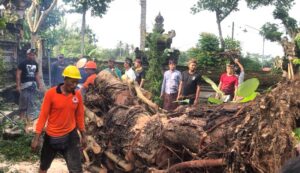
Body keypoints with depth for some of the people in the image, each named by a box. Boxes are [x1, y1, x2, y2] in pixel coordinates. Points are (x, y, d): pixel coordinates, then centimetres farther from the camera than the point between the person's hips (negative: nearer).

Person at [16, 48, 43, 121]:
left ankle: (30, 115, 15)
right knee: (24, 99, -5)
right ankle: (22, 114, 10)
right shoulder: (23, 63, -7)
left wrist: (40, 85, 13)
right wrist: (18, 85, -14)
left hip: (33, 84, 5)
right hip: (24, 84, -5)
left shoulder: (35, 64, 10)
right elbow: (18, 74, -8)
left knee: (31, 100, 7)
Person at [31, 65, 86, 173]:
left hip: (70, 136, 1)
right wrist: (36, 138, -10)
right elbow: (43, 115, -10)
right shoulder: (51, 93, -14)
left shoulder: (78, 95, -5)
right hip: (51, 137, -1)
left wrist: (83, 135, 10)